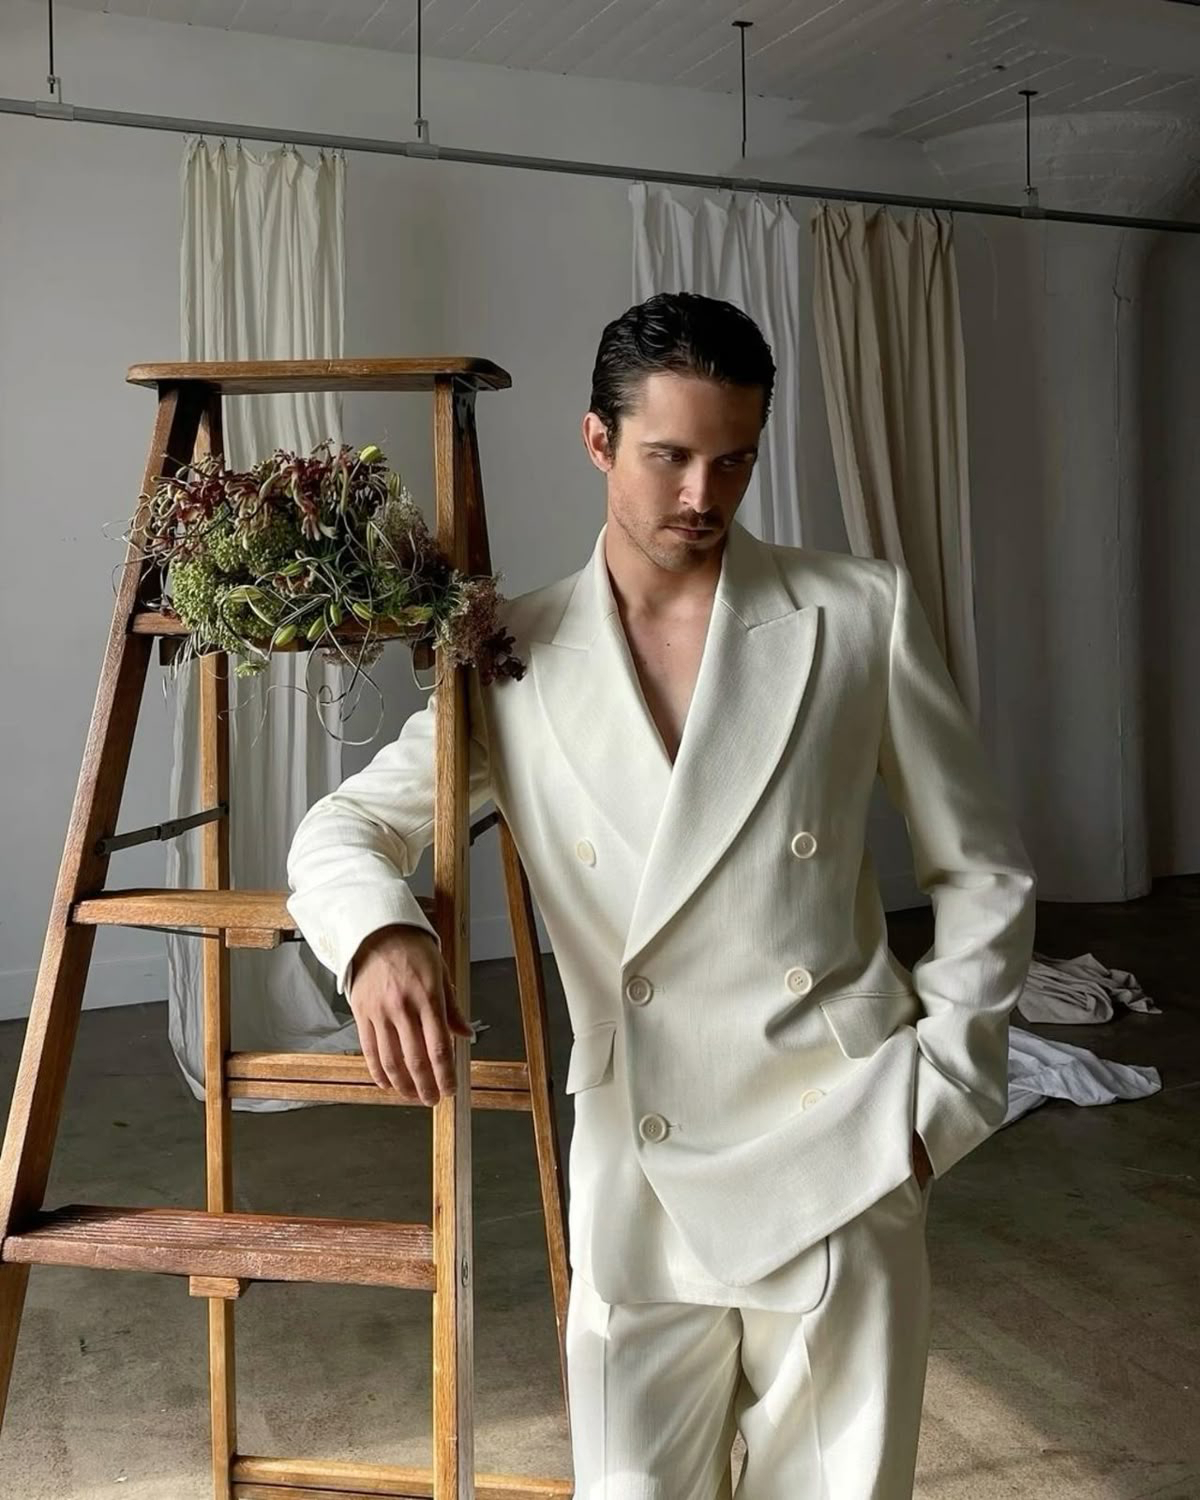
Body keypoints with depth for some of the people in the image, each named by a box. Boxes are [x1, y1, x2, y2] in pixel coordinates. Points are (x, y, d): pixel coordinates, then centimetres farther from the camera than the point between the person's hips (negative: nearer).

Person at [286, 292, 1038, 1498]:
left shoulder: (862, 614, -2)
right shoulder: (517, 657, 2)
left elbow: (982, 875, 4)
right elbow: (345, 824, 2)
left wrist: (938, 1095, -2)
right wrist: (380, 934, -21)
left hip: (840, 1158, -1)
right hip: (636, 1173, 1)